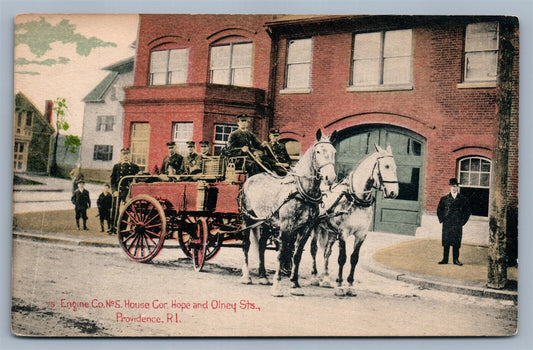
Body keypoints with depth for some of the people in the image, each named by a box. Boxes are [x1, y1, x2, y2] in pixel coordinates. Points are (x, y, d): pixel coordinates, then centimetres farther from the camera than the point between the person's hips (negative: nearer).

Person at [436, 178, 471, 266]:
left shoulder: (463, 199, 4)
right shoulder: (444, 198, 6)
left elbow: (468, 211, 9)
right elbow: (439, 209, 13)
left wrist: (463, 221, 1)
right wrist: (441, 219, 4)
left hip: (457, 225, -1)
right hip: (446, 224, 1)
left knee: (456, 242, 1)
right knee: (446, 242, 2)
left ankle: (456, 259, 10)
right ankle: (445, 259, 9)